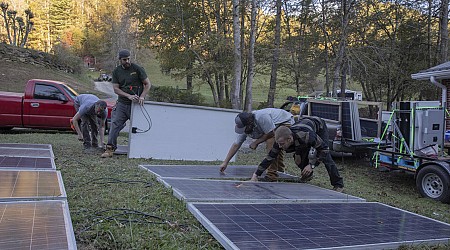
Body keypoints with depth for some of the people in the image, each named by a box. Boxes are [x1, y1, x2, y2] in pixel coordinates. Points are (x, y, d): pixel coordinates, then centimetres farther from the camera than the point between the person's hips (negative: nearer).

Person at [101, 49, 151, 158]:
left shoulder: (137, 68, -1)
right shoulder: (116, 71, 8)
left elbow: (148, 84, 1)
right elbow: (116, 89, 1)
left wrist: (142, 96, -14)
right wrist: (129, 96, -15)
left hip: (135, 104, -2)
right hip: (122, 103, 2)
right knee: (115, 125, -9)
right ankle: (110, 149, -9)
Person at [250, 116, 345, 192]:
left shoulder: (305, 136, -46)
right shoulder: (281, 141, -30)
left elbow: (324, 148, -33)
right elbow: (269, 158, -22)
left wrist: (312, 165, -34)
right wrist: (256, 175, -23)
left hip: (319, 126, -5)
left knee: (325, 156, -17)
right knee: (298, 157, -9)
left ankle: (338, 184, -4)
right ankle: (307, 175, 19)